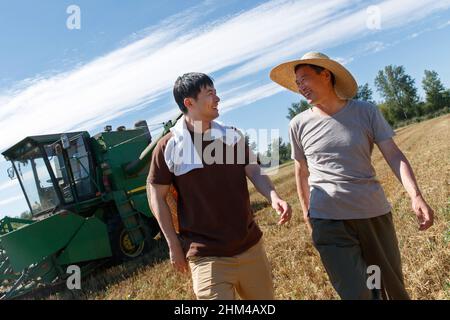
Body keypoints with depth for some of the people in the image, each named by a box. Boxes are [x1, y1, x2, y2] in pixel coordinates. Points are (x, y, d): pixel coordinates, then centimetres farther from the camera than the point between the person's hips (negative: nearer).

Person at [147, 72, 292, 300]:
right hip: (207, 256, -4)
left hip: (250, 246, 5)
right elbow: (156, 195, -4)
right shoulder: (169, 146, -10)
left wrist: (274, 197, -22)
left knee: (264, 296, 20)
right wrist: (174, 245, -4)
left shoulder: (232, 136, 3)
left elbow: (254, 172, 0)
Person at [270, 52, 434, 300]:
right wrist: (307, 216, 12)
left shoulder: (366, 112, -1)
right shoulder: (299, 125, 0)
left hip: (375, 214, 2)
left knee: (393, 287, 14)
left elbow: (394, 156, -3)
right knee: (356, 293, -2)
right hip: (329, 222, -1)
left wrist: (416, 196, -17)